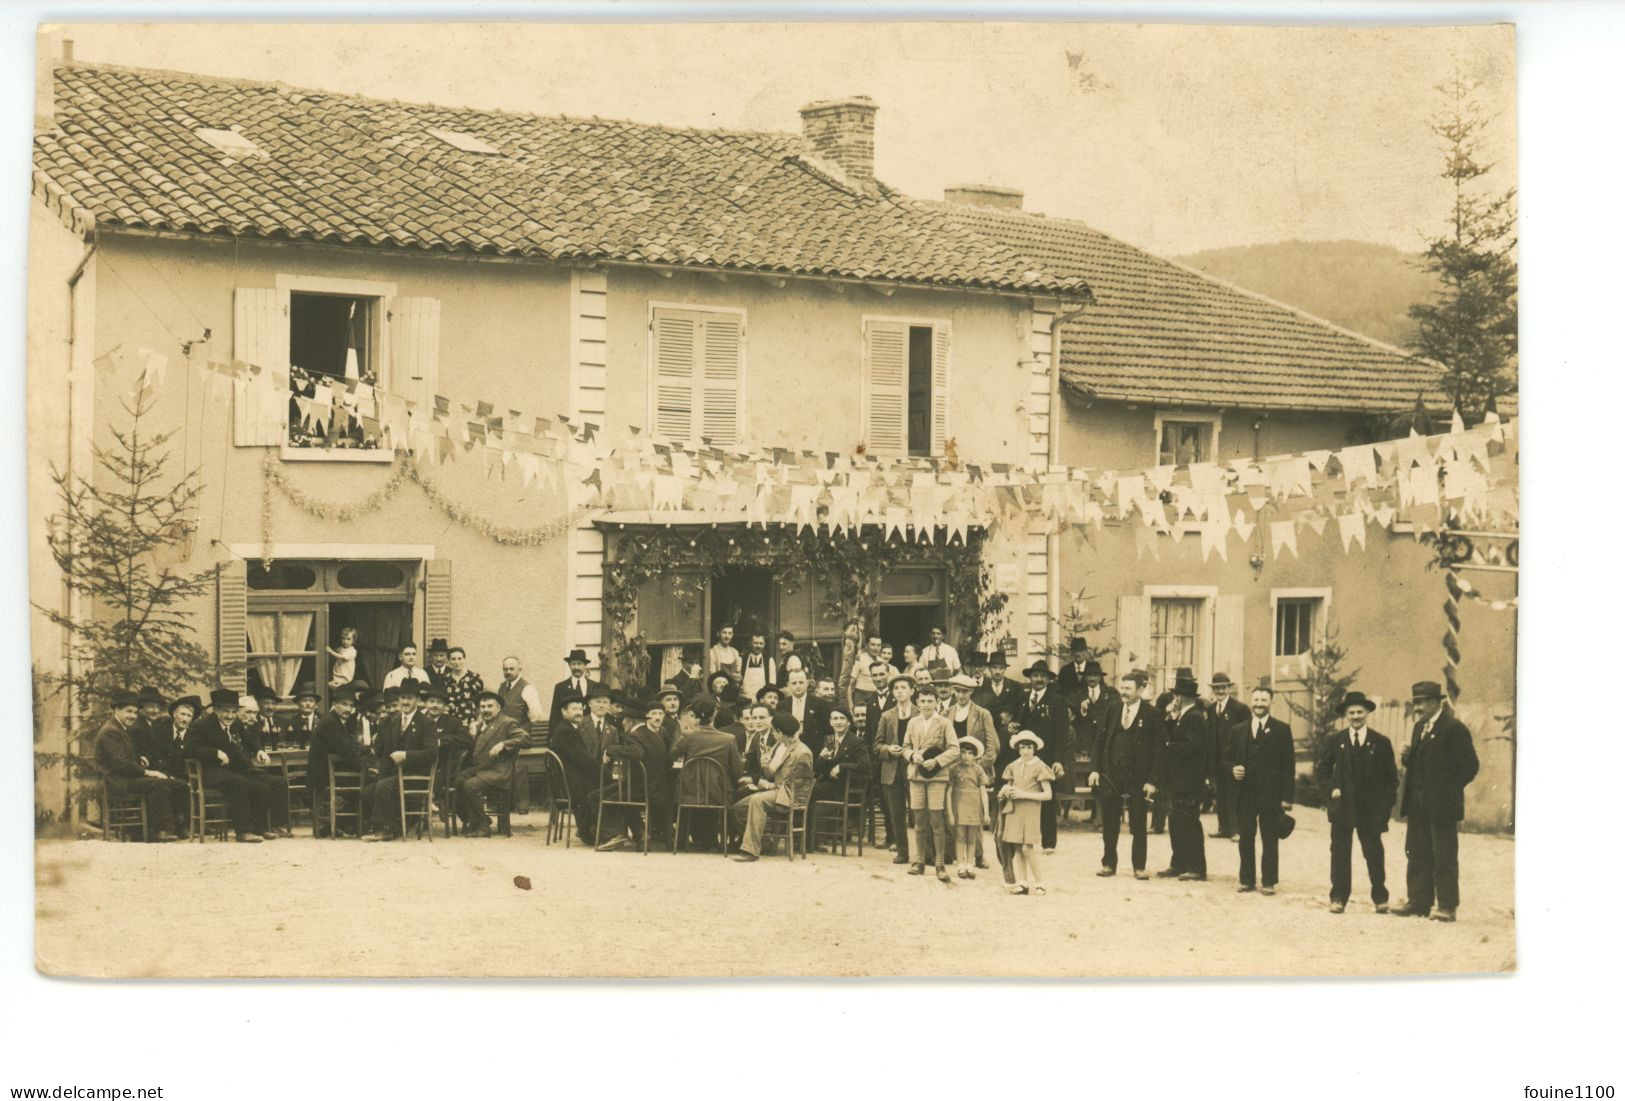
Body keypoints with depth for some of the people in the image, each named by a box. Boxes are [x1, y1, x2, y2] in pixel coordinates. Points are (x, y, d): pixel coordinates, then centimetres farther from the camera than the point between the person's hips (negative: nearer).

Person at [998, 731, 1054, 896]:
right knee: (1018, 848, 3)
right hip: (1014, 810, 5)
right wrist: (1006, 791, -1)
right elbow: (1008, 786, 24)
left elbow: (1048, 795, -8)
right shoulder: (1014, 767, 12)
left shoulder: (1039, 767, -4)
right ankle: (1022, 883, 9)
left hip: (1030, 811, -5)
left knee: (1028, 849, -11)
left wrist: (1024, 794, -14)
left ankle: (1039, 884, -1)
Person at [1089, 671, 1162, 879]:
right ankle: (1108, 864, 18)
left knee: (1138, 824, 5)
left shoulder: (1152, 714, -6)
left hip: (1138, 776, -3)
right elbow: (1099, 738, 6)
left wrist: (1152, 779, -10)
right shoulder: (1111, 708, 3)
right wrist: (1095, 768, -1)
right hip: (1110, 773, 3)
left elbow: (1158, 749, -6)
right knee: (1109, 823, 8)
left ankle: (1139, 867, 14)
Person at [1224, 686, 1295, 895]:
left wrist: (1287, 797, -6)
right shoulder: (1237, 730, 12)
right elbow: (1225, 759, 15)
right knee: (1246, 839, 6)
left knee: (1270, 840, 1)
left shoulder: (1282, 730, 3)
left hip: (1270, 794, -2)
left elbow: (1288, 766, 0)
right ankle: (1247, 880, 14)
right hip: (1244, 794, 2)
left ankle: (1269, 881, 8)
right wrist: (1232, 768, -9)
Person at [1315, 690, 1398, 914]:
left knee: (1374, 853, 4)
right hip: (1342, 807, 1)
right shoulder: (1335, 741, 5)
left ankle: (1380, 898, 14)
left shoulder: (1381, 743, 3)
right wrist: (1330, 789, -5)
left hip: (1372, 809, -1)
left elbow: (1391, 776, 6)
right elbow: (1321, 770, 11)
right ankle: (1339, 897, 8)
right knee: (1340, 852, 3)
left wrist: (1387, 803, -3)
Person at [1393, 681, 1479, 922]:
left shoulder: (1454, 728, -9)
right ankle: (1418, 902, 14)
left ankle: (1447, 906, 0)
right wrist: (1407, 757, 0)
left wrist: (1449, 791, -11)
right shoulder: (1419, 728, 16)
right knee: (1417, 853, 9)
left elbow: (1469, 765, -11)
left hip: (1441, 804, -8)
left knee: (1444, 856, -4)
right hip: (1417, 803, 8)